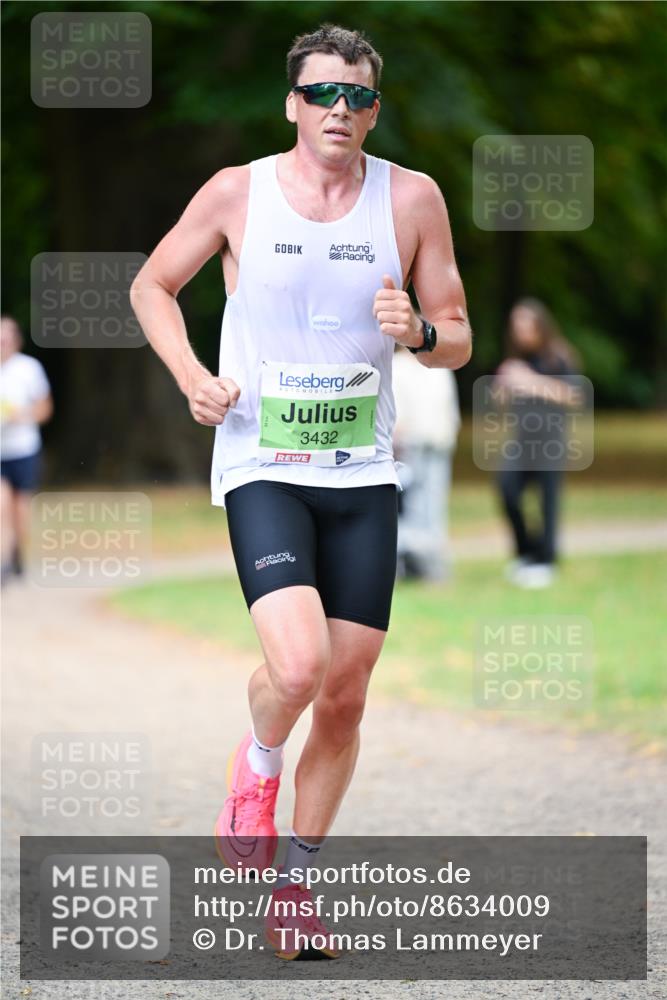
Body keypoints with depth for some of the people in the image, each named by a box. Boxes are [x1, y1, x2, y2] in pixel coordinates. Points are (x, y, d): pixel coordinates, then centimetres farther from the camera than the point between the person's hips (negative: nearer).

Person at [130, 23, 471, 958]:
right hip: (261, 468, -3)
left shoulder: (412, 198, 2)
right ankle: (256, 764, 13)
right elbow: (152, 287, 12)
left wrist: (418, 331, -15)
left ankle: (296, 881, 21)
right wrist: (193, 377, -4)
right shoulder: (238, 192, -2)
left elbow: (458, 342, 8)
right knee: (298, 668, -22)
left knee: (346, 695, 4)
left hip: (364, 474, 3)